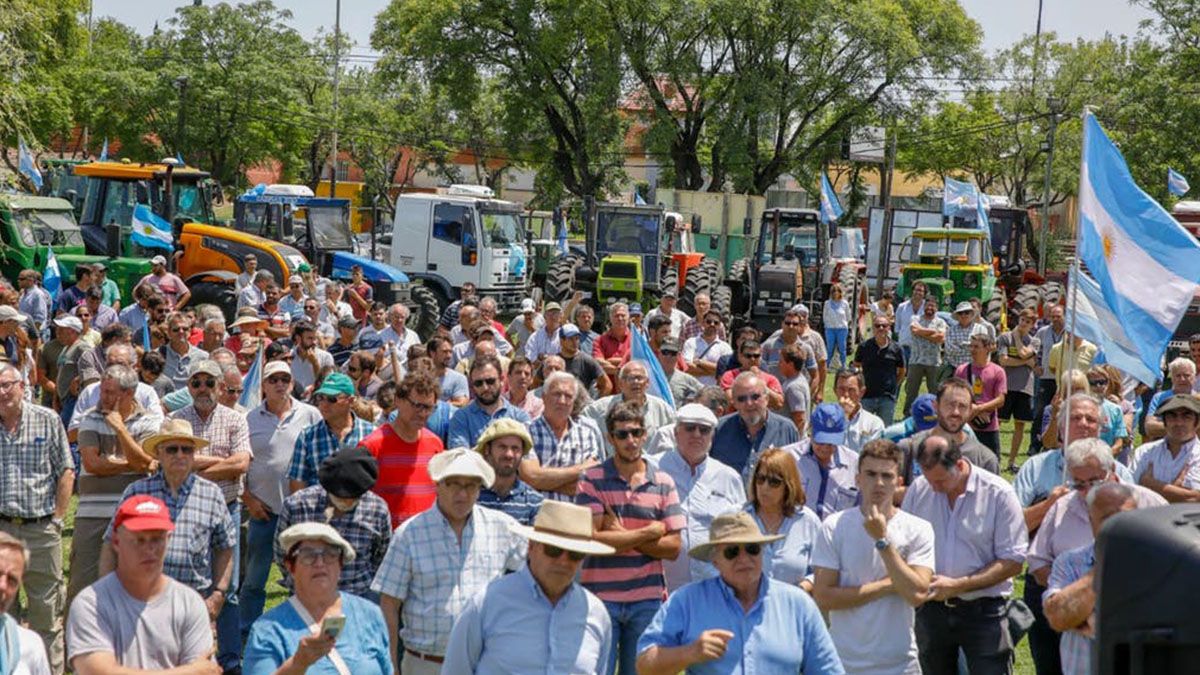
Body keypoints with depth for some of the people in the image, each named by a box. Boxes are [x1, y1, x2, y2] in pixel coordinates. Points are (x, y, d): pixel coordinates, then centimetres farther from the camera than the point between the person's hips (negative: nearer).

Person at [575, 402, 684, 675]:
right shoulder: (592, 480, -2)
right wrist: (649, 533, -9)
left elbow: (673, 547, 0)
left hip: (648, 598, 2)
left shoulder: (663, 483, 6)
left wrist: (622, 536, -11)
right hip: (600, 595, -2)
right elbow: (591, 538, -14)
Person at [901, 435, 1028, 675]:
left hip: (983, 610, -3)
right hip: (931, 608, 4)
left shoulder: (999, 493, -10)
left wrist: (957, 586, -17)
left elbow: (1012, 562, -10)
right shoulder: (918, 489, 0)